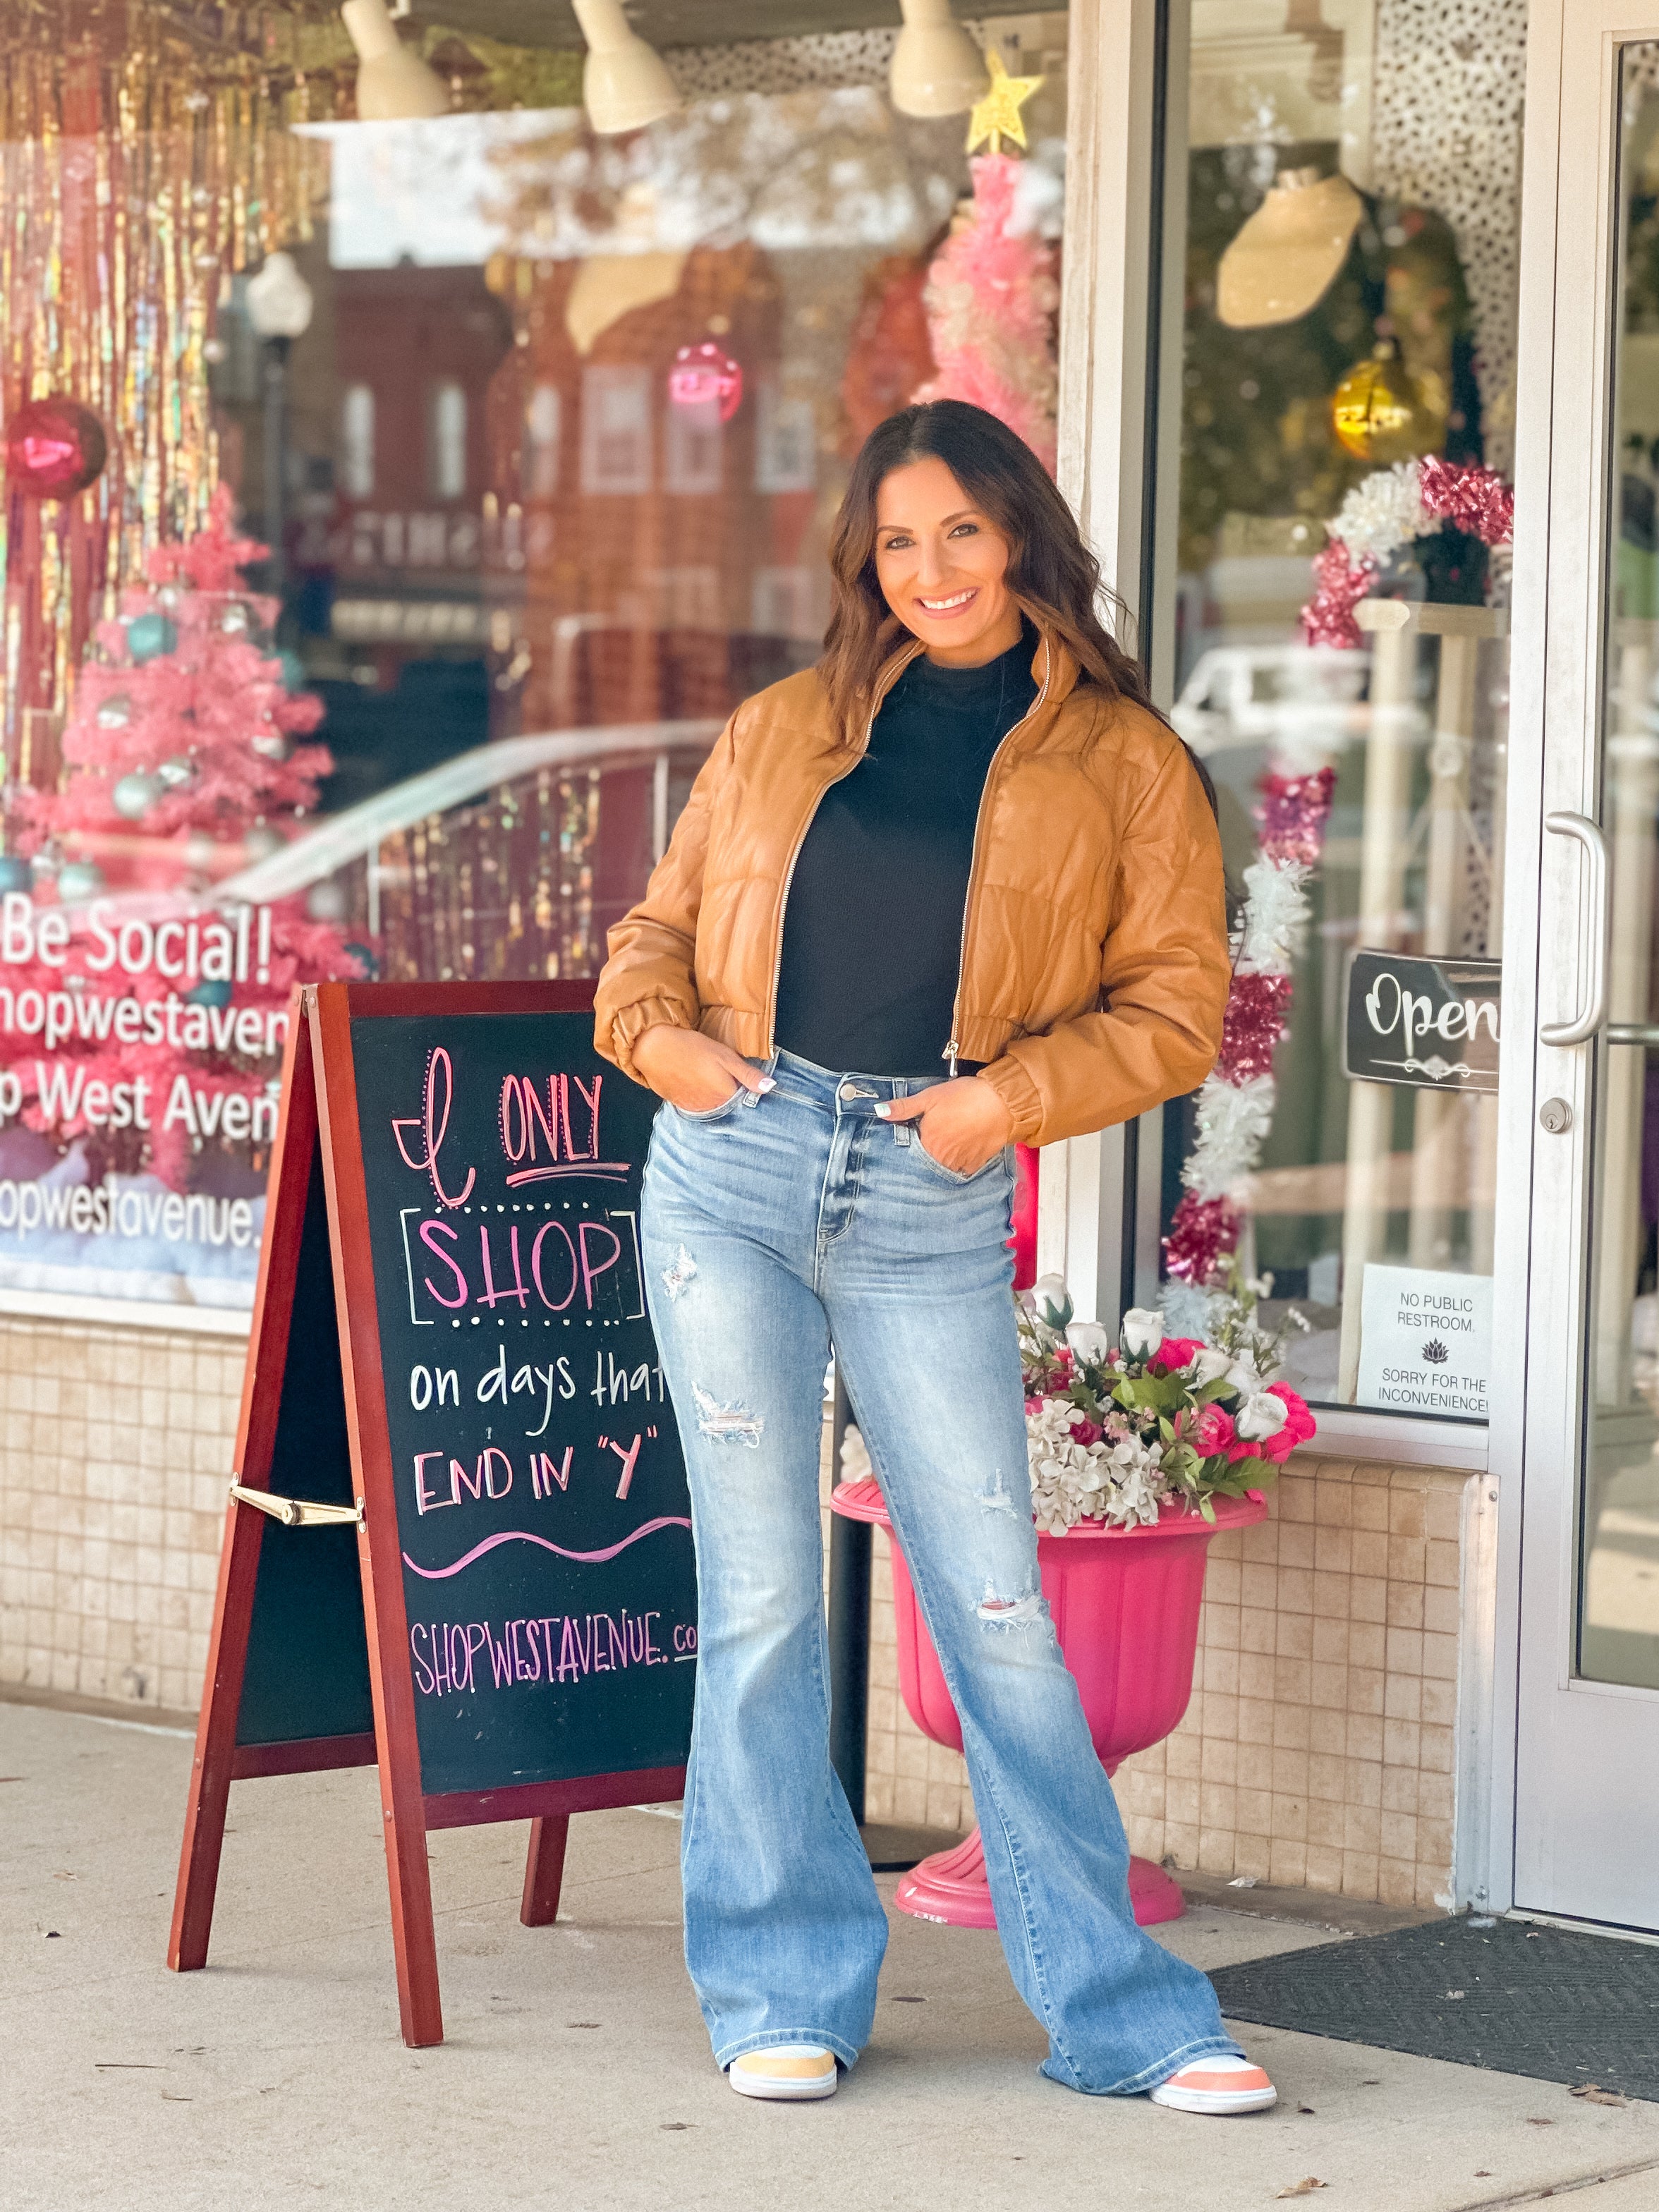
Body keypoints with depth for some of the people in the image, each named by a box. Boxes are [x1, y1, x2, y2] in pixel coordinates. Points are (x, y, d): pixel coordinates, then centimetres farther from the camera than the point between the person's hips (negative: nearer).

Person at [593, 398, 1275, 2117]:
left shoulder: (1122, 761, 7)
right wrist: (662, 1033, -1)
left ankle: (1116, 2009, 5)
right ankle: (785, 1992, 13)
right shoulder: (784, 730, 15)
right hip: (734, 1165, 2)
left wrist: (1015, 1093, -11)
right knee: (758, 1594, 3)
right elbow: (662, 922, 20)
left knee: (996, 1604, -3)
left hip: (931, 1204, -2)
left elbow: (1173, 1001, 4)